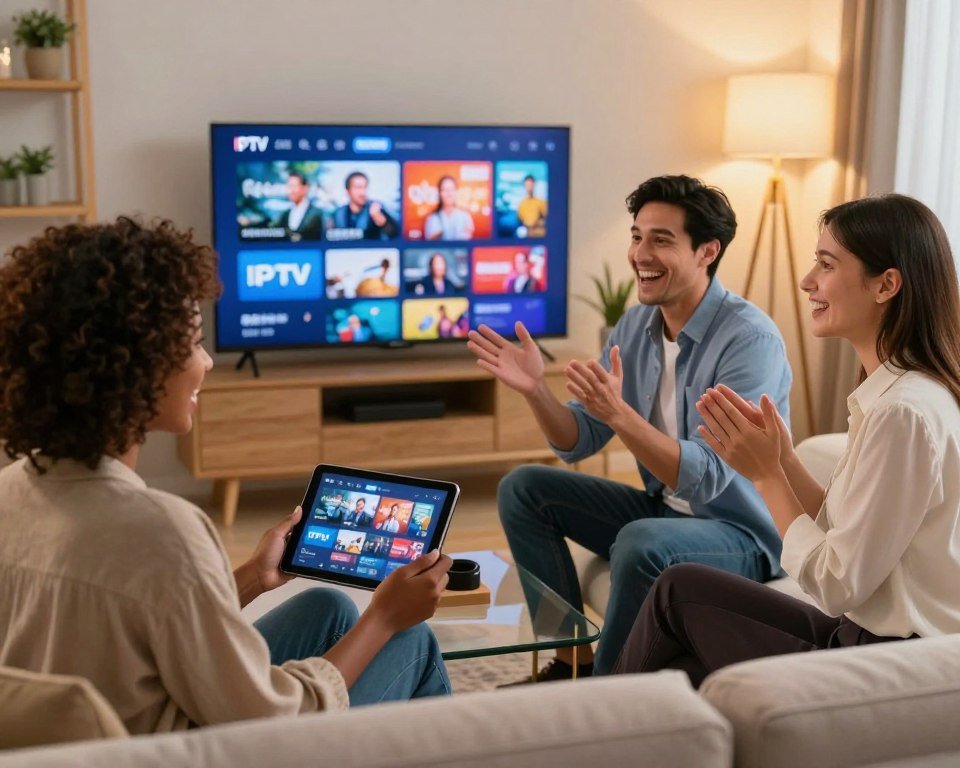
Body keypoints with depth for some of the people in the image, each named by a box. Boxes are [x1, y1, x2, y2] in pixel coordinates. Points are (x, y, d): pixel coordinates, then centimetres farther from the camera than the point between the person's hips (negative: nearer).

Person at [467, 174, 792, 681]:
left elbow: (705, 478, -29)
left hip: (742, 533, -8)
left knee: (642, 543, -36)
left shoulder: (750, 338, -22)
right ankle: (571, 662, 5)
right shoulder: (636, 325, 1)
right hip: (662, 510, 8)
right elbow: (577, 444, 2)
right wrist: (535, 390, -16)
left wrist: (619, 413, -41)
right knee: (523, 489, 1)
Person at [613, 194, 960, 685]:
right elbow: (841, 532, 7)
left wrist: (766, 472, -12)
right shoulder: (898, 393, 6)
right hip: (864, 635, 9)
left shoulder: (902, 412, -24)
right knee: (677, 674, 8)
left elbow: (837, 585, -21)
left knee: (680, 590, 0)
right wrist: (782, 457, -4)